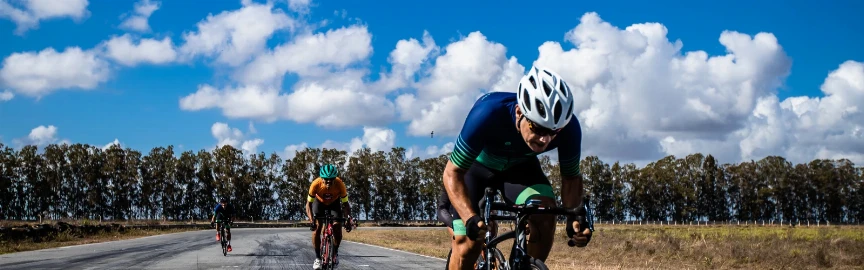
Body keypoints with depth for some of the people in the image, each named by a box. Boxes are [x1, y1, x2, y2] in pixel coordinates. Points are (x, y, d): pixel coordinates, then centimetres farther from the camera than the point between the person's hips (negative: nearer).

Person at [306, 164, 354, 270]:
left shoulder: (340, 184, -35)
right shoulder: (316, 184, -36)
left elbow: (345, 203, -26)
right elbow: (308, 204, -30)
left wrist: (349, 219, -39)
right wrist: (311, 220, -43)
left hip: (334, 203, 0)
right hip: (319, 202, 0)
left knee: (337, 227, -16)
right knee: (317, 228, -17)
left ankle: (335, 252, 8)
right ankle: (317, 257, -4)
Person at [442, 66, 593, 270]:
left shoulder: (568, 127, -30)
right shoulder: (488, 114, -41)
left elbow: (570, 177, -13)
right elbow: (453, 172, -32)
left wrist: (575, 217, -32)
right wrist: (470, 218, -47)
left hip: (519, 165, 3)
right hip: (476, 165, -2)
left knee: (544, 214, -26)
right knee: (468, 245, -14)